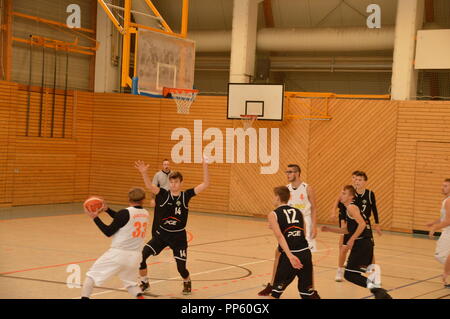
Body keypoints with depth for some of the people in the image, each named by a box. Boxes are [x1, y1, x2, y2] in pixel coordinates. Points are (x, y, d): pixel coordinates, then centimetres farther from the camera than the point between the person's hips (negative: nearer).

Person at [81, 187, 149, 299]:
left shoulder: (125, 213, -11)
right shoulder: (145, 214, 8)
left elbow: (108, 232, -8)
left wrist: (95, 217, -3)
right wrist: (107, 209, 20)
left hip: (118, 253, -6)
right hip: (135, 256, 6)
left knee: (92, 275, 7)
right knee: (131, 283, 23)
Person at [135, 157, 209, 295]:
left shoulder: (186, 195, -7)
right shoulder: (164, 194, -8)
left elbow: (205, 185, -14)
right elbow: (149, 186, -26)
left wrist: (205, 167, -26)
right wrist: (144, 173, -45)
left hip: (179, 236, -1)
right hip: (162, 233, 1)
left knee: (181, 267, -1)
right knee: (141, 255, -12)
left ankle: (187, 283, 36)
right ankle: (144, 283, 11)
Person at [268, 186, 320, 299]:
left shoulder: (273, 214, 3)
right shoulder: (298, 212, 17)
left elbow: (279, 236, -12)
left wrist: (290, 256, -23)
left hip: (289, 256, -4)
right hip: (305, 253, 4)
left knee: (276, 292, 11)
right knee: (308, 292, 16)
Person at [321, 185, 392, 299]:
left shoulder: (351, 207, -10)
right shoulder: (348, 209, 19)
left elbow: (362, 224, -23)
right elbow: (347, 230, 26)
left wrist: (352, 239, -20)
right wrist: (329, 229, 19)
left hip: (362, 243, -10)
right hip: (366, 243, 10)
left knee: (349, 274, -8)